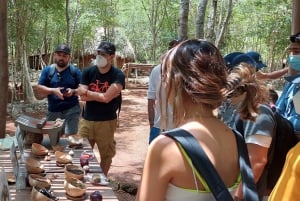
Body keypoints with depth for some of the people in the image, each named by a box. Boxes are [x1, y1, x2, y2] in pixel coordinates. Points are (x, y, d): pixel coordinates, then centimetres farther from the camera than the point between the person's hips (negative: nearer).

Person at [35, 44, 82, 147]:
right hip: (53, 110, 3)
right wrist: (53, 90, -15)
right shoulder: (47, 70, 5)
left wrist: (73, 91, -19)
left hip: (71, 109, -2)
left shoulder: (75, 71, 1)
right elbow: (39, 87, 1)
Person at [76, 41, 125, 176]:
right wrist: (102, 94, -15)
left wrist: (88, 92, -8)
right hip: (86, 120, 3)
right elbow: (83, 97, -9)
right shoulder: (88, 72, -1)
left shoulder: (118, 75, -11)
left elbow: (106, 98, -20)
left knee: (106, 154, 11)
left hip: (106, 121, -2)